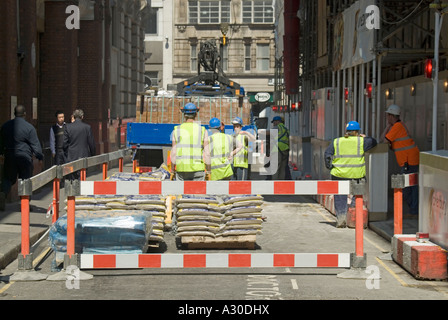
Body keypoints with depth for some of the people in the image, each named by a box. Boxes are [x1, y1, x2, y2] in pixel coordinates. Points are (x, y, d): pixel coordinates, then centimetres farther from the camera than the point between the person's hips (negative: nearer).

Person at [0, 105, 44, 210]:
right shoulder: (29, 127, -9)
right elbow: (35, 145, -7)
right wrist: (40, 157, 3)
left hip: (9, 157, 3)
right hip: (25, 157, -3)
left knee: (8, 178, 12)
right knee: (25, 179, 5)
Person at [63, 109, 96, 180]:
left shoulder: (68, 127, -2)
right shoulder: (87, 127, -4)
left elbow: (65, 143, 0)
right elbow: (91, 143, 0)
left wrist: (66, 155, 12)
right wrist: (92, 154, 12)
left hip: (71, 157, 1)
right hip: (84, 156, -1)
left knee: (71, 179, 6)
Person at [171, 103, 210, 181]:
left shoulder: (177, 130, 3)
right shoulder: (202, 130, 0)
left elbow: (173, 153, 1)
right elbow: (207, 153, -2)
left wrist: (172, 170, 9)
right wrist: (208, 171, 6)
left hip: (181, 169, 1)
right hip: (198, 168, -1)